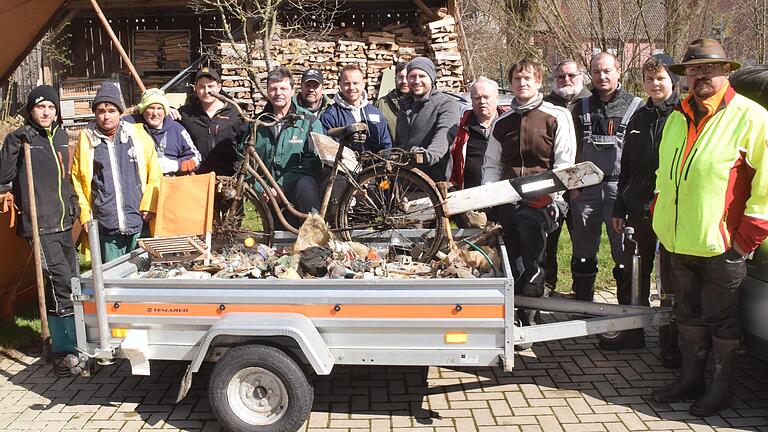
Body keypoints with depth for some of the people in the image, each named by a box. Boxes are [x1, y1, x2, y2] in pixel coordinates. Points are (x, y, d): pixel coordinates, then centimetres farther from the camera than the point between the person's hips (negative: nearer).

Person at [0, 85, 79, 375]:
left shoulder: (61, 136, 13)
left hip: (64, 224, 7)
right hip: (40, 226, -7)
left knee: (71, 285, 12)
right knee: (62, 282, -13)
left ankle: (70, 343, 27)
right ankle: (62, 350, -1)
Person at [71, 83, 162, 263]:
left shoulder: (138, 135, 4)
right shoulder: (86, 140, 5)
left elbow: (155, 173, 4)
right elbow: (77, 179, 7)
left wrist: (149, 206, -2)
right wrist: (85, 214, 1)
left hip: (139, 223, 0)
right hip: (106, 228, 0)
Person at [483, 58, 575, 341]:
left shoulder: (557, 117, 3)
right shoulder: (501, 122, 17)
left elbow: (564, 162, -1)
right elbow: (491, 164, 19)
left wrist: (552, 197, -11)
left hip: (541, 201, -4)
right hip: (507, 199, 5)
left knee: (532, 266, -11)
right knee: (513, 262, 8)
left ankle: (528, 320, -5)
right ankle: (514, 315, 19)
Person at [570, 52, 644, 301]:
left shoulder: (634, 106, 5)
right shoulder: (582, 108, 15)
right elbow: (574, 151, 14)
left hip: (620, 187, -3)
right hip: (585, 189, 3)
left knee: (624, 251, -1)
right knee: (583, 253, 9)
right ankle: (582, 306, 21)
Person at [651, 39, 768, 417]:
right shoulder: (678, 118, 12)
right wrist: (660, 214, 14)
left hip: (721, 244, -6)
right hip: (680, 242, 6)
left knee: (720, 319, 6)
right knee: (688, 314, 17)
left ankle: (721, 388, 22)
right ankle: (690, 379, 31)